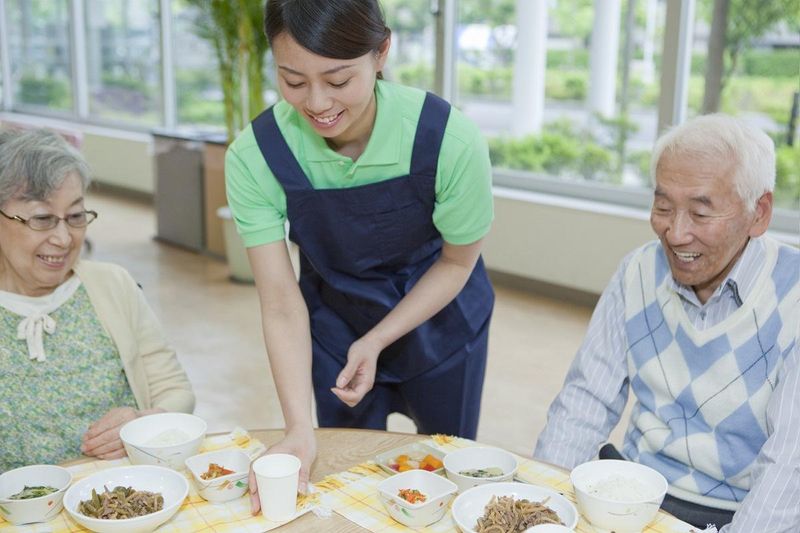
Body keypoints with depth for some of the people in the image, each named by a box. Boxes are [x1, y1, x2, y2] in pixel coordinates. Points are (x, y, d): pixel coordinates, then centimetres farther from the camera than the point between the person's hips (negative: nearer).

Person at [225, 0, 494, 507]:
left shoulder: (451, 139, -31)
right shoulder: (254, 156, -26)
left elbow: (457, 261, -13)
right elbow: (281, 306, -22)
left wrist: (376, 343, -19)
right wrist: (299, 429, -32)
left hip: (438, 317, 0)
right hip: (335, 318, 1)